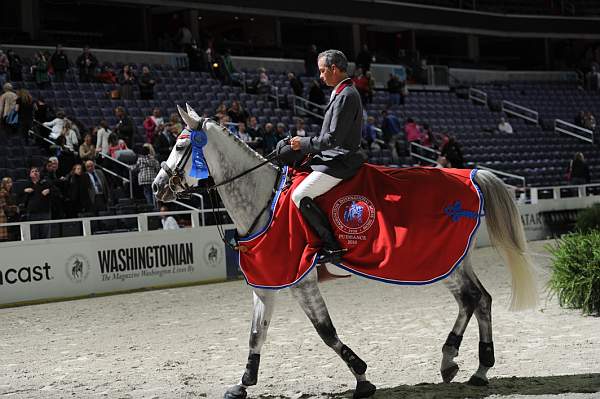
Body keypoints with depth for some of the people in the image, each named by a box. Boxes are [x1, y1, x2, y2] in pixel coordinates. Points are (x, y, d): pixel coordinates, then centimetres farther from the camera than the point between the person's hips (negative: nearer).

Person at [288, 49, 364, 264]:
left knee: (300, 195, -19)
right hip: (332, 158, 11)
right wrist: (306, 146, 14)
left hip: (340, 161, -11)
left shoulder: (345, 96, -17)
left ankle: (332, 247, -17)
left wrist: (304, 144, -12)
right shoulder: (342, 92, 17)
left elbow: (333, 138, -22)